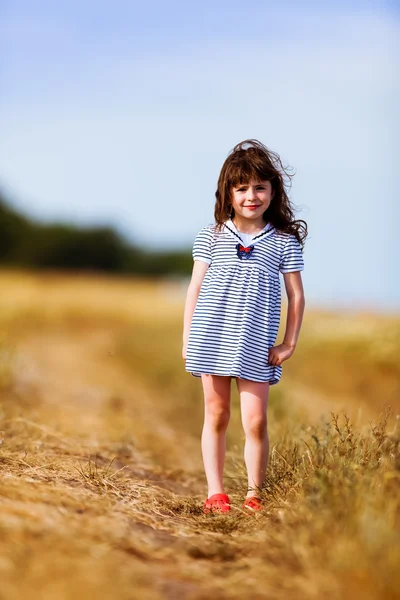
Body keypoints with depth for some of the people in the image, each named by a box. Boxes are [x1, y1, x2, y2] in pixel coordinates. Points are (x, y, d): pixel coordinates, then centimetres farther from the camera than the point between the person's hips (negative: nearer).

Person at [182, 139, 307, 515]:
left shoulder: (285, 241, 1)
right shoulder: (211, 237, 3)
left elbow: (296, 295, 6)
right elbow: (195, 289, 7)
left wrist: (289, 343, 2)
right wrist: (187, 339, 5)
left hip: (256, 345, -1)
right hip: (212, 339, 1)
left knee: (255, 421, -4)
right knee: (216, 416, 8)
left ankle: (253, 495, 10)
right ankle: (215, 493, 16)